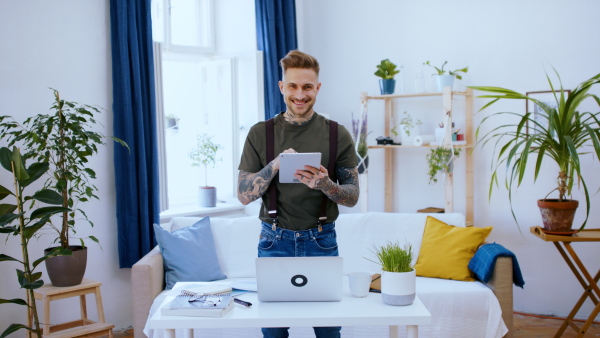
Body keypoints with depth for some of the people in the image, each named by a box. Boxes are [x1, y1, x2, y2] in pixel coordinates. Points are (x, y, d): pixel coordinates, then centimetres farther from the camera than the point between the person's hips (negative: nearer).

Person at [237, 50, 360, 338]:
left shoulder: (337, 134, 0)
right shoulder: (260, 133, 1)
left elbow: (352, 196, 1)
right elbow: (243, 194, -2)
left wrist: (324, 185, -20)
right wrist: (275, 165, -19)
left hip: (321, 241, 0)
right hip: (275, 241, 0)